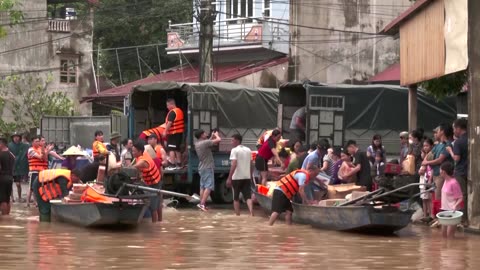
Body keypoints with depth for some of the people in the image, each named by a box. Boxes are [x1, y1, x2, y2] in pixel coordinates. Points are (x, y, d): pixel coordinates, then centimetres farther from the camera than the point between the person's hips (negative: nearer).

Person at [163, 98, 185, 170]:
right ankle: (179, 164, 21)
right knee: (177, 149, 17)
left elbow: (169, 123, -22)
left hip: (173, 133, -9)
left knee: (171, 149, -7)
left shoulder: (172, 112, -17)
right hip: (180, 132, 9)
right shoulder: (180, 111, 13)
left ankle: (172, 165, -12)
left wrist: (165, 131, -18)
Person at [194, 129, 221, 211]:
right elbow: (219, 140, -16)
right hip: (207, 168, -9)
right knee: (208, 187, -10)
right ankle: (202, 204, -18)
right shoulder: (205, 142, -17)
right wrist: (216, 135, 3)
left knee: (202, 187, 13)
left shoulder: (197, 143, 8)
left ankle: (201, 203, 15)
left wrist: (212, 136, 19)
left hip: (201, 168, 9)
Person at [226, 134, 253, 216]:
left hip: (237, 177, -5)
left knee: (236, 198, 10)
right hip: (247, 177, 5)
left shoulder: (235, 150, -9)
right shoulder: (248, 150, 12)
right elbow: (251, 165, 14)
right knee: (248, 197, -2)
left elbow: (234, 165, -18)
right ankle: (251, 213, -20)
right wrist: (251, 176, 22)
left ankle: (237, 215, 12)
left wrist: (229, 178, -18)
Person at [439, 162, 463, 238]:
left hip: (452, 211, -9)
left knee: (450, 235, -8)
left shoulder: (453, 183, -19)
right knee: (444, 233, 11)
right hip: (445, 210, 9)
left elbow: (460, 198, -16)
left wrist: (455, 206, -32)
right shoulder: (446, 181, 8)